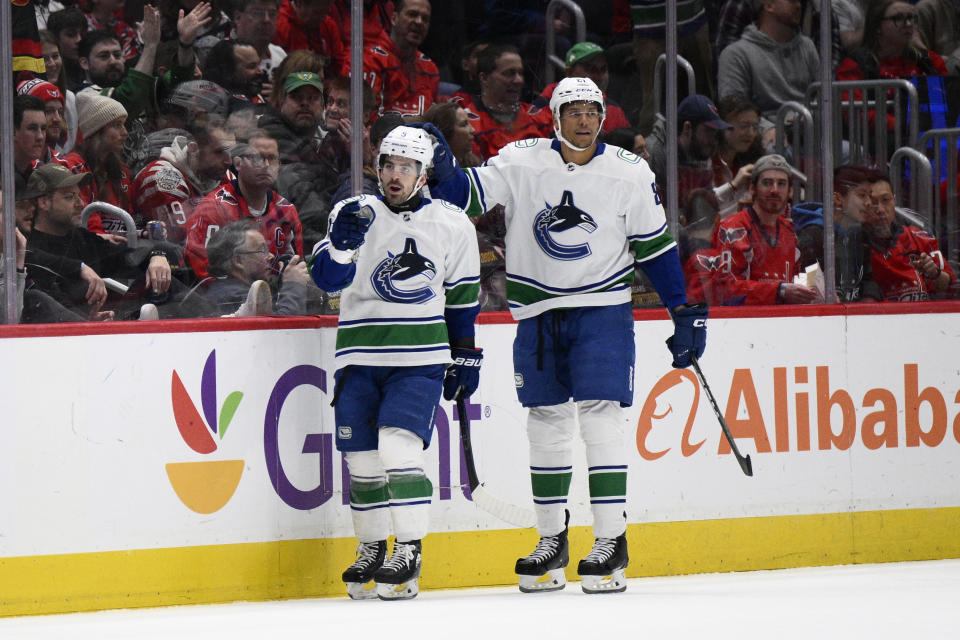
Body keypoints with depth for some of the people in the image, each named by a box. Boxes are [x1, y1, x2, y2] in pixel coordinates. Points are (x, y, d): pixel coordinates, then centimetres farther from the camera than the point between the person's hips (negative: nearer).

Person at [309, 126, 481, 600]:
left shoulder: (453, 226, 4)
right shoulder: (356, 214, 2)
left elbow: (462, 297, 13)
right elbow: (328, 278, -8)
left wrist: (467, 357, 13)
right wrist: (340, 245, -27)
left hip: (420, 359, -2)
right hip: (359, 358, 2)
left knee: (399, 448, -17)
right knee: (361, 456, 4)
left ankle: (410, 552, -12)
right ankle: (371, 548, 20)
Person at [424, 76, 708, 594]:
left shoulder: (630, 174, -1)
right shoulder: (521, 163, -1)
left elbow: (656, 247, 5)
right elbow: (466, 195, -3)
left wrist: (685, 312, 3)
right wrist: (441, 168, -23)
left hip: (602, 310, -2)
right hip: (538, 313, 2)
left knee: (600, 416, -11)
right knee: (546, 423, 7)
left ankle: (611, 541, -8)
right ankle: (552, 542, 17)